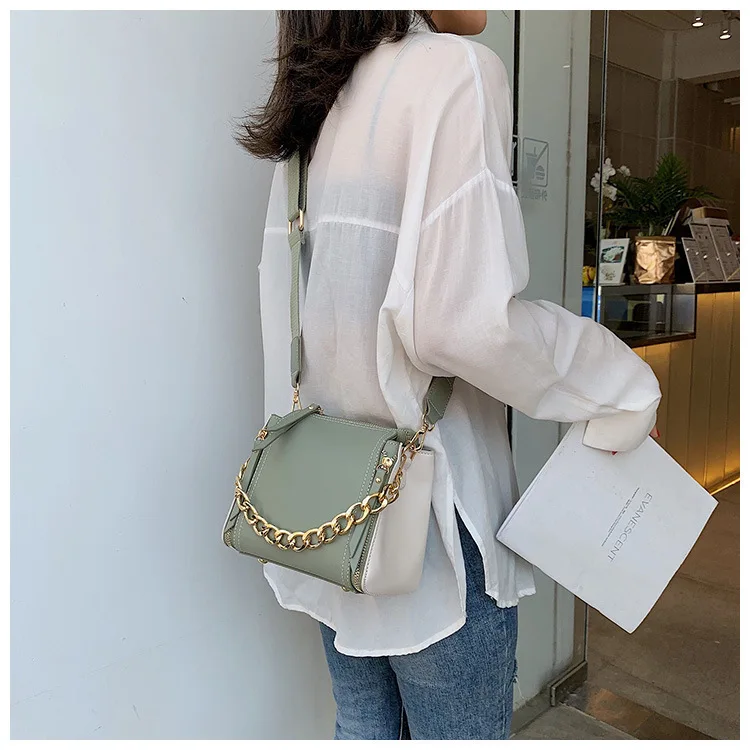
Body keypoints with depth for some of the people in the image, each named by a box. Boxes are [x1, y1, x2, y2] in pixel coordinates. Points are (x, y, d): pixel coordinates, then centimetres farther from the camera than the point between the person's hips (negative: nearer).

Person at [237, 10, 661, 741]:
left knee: (362, 726, 21)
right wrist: (619, 386, -9)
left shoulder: (317, 104, 10)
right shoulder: (455, 69, -13)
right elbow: (460, 321, -24)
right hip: (423, 497, -7)